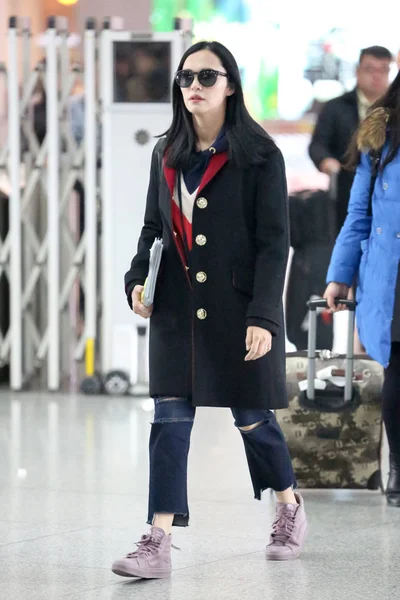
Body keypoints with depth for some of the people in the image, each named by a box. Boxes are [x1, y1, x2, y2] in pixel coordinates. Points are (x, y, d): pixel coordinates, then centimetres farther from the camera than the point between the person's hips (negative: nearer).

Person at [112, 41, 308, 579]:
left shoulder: (259, 155, -6)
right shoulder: (167, 155, 9)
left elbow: (274, 242, -9)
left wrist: (263, 316, -16)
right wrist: (138, 280, -1)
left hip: (238, 311, -4)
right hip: (177, 311, 4)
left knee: (251, 417, 7)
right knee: (169, 422, -3)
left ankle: (291, 511, 33)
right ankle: (158, 545, -5)